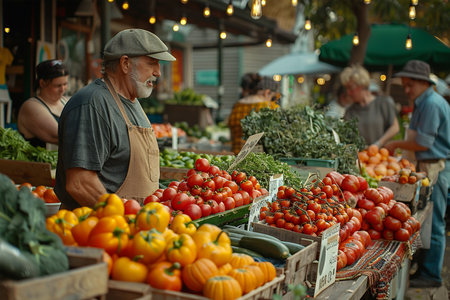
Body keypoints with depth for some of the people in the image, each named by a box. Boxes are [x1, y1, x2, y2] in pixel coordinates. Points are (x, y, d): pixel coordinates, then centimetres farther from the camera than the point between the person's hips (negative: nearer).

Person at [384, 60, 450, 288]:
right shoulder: (423, 102, 17)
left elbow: (423, 143, -16)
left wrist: (396, 145, -3)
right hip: (429, 166, 10)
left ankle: (431, 275, 3)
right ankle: (425, 268, 20)